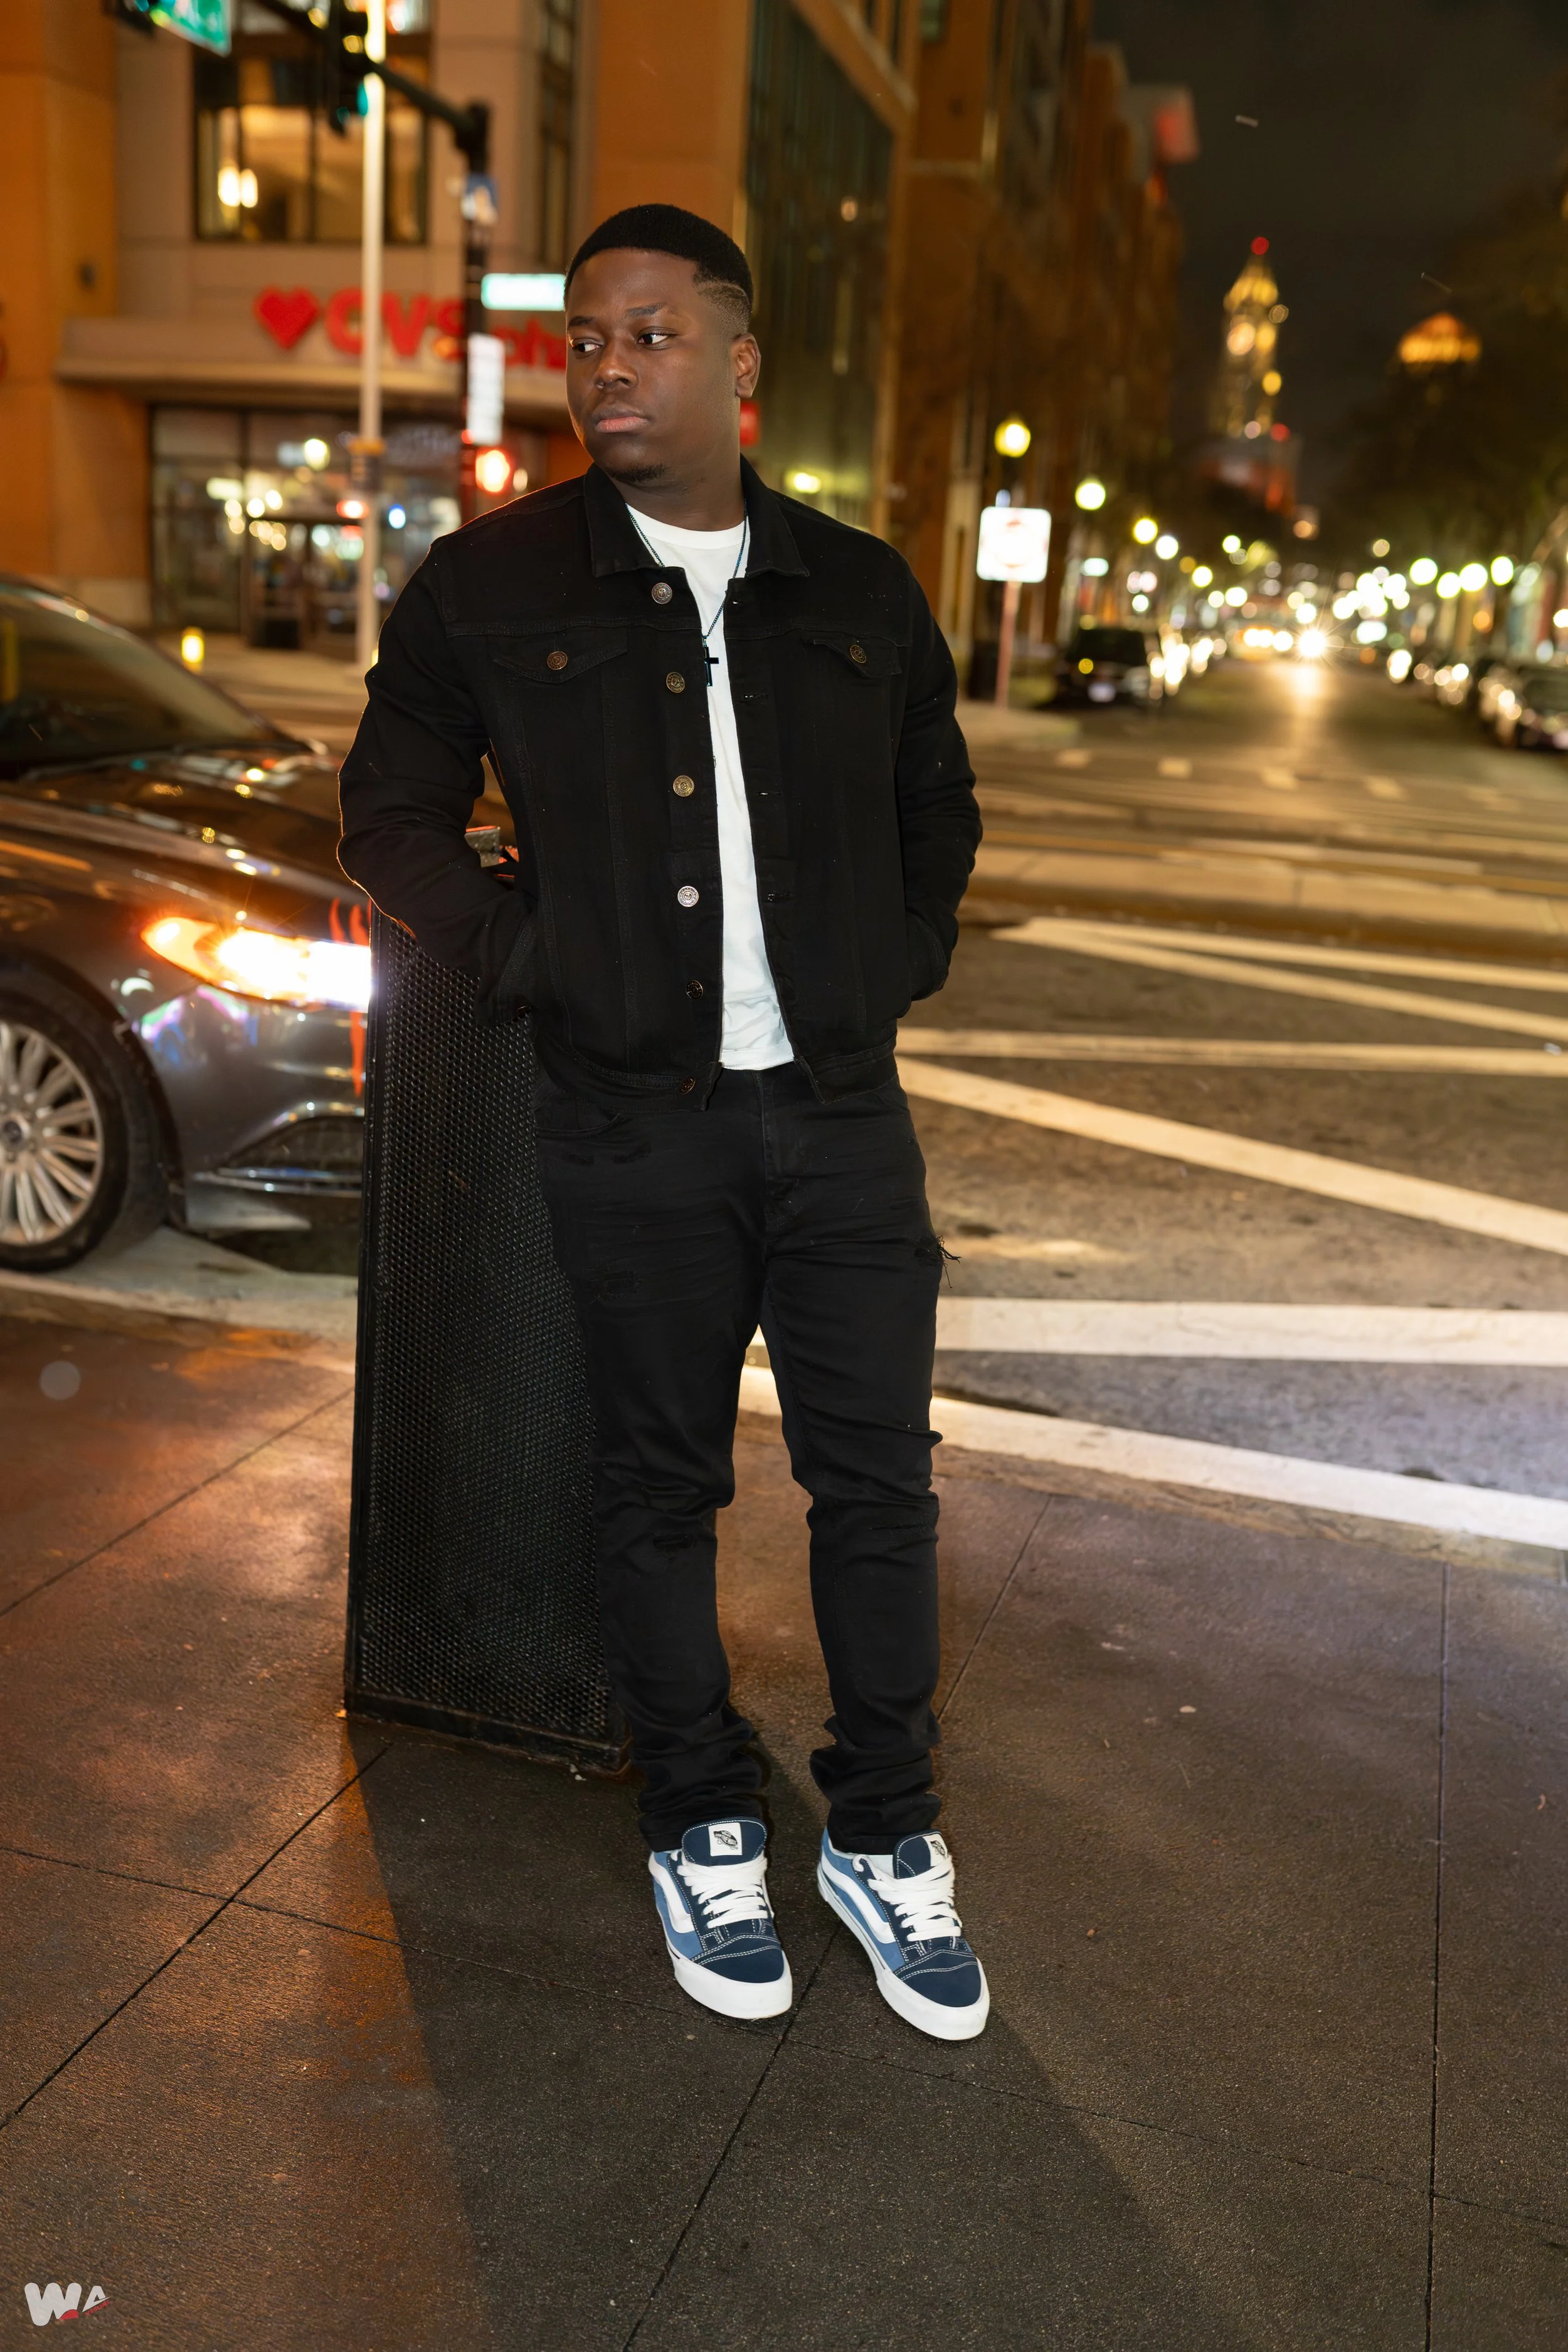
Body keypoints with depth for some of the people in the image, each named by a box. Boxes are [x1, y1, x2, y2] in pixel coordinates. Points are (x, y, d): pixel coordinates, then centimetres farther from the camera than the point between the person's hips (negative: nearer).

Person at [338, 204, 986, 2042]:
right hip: (635, 1128, -2)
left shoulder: (860, 592, 9)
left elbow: (937, 808, 21)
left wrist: (903, 965, 8)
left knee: (880, 1482, 7)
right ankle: (701, 1831, 30)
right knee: (659, 1489, 9)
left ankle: (882, 1837, 27)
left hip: (843, 1114, 2)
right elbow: (391, 809, 9)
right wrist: (521, 959, -3)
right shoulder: (490, 585, 1)